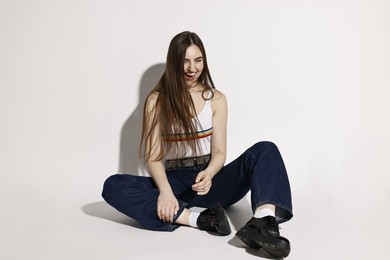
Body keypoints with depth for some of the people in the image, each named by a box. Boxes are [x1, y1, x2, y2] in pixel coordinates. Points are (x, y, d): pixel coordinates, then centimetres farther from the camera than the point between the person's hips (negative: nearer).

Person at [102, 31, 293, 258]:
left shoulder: (216, 99, 5)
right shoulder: (157, 101, 1)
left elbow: (219, 152, -1)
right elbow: (153, 155, -6)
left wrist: (208, 175, -25)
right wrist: (165, 190, -27)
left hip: (209, 181, 1)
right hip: (176, 182, -1)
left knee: (265, 150, -22)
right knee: (113, 186, -26)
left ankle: (263, 223, -49)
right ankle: (197, 218, -37)